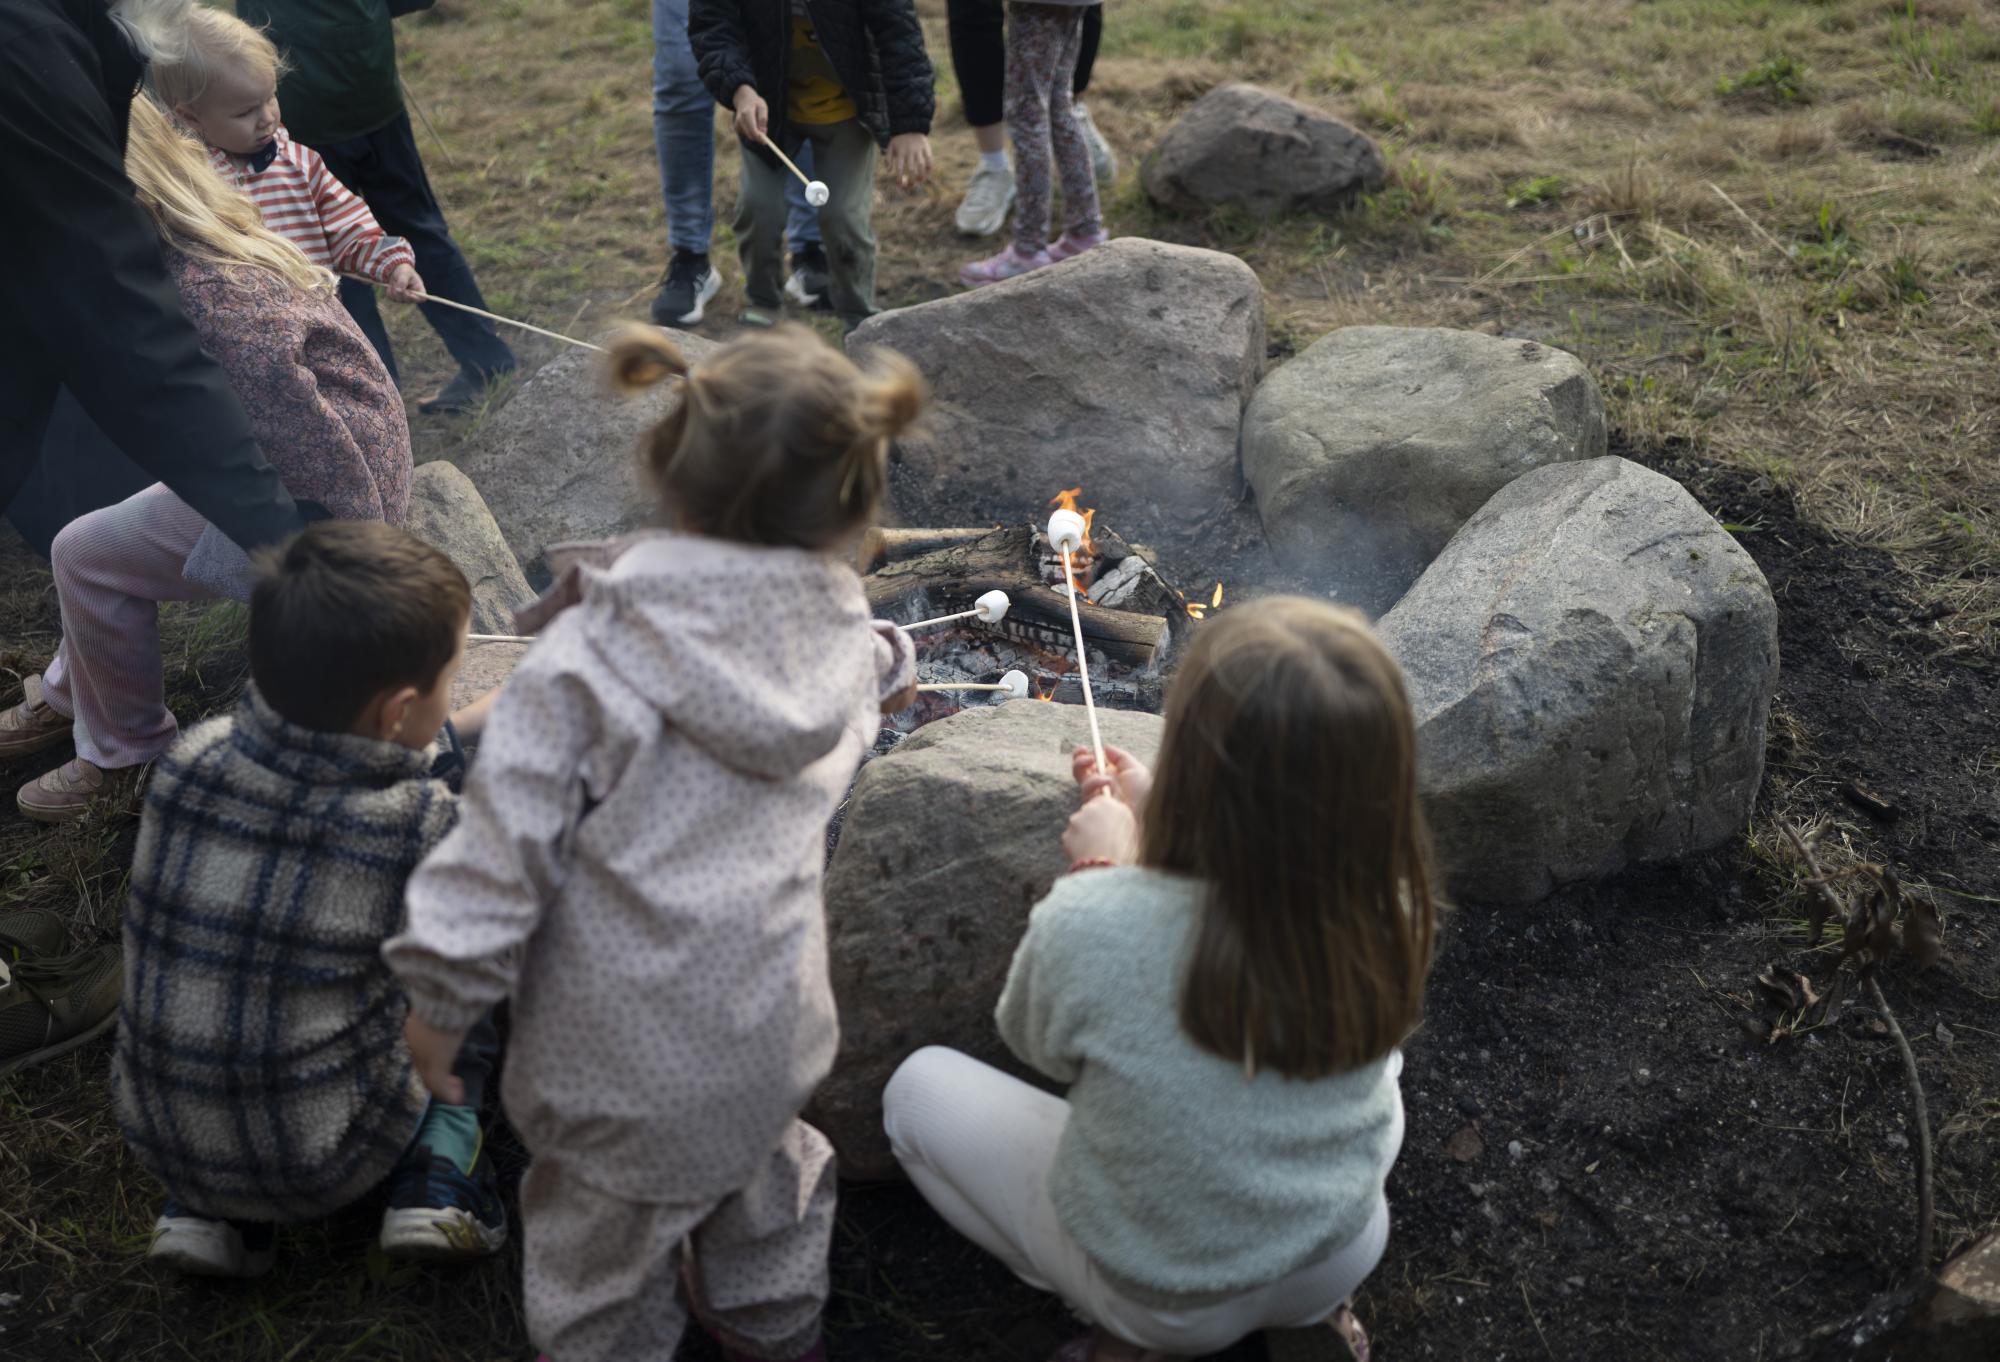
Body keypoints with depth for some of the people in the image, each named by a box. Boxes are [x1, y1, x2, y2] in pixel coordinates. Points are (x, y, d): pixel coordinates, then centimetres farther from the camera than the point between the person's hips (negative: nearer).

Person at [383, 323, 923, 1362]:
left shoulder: (587, 655, -20)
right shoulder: (843, 642, -5)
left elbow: (502, 845, -18)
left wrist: (442, 1000, -3)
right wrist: (893, 661, 45)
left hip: (620, 1057, -5)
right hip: (770, 1036, 5)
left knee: (607, 1230, 21)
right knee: (759, 1152, 33)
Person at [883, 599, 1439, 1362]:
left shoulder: (1093, 922, -35)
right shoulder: (1386, 912, -22)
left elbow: (1036, 1043, -11)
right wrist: (1158, 820, -1)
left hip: (1159, 1296, -3)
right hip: (1344, 1260, 4)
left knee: (919, 1085, 13)